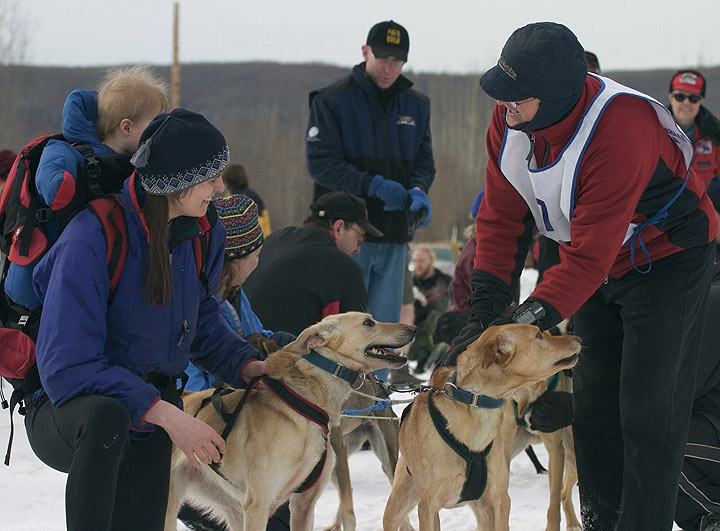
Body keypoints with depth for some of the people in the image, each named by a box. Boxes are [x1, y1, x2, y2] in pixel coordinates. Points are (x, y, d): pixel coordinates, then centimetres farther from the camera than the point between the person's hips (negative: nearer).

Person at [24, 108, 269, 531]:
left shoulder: (204, 233, 0)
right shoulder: (93, 237, -23)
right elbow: (67, 368, -26)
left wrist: (245, 365, -2)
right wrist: (166, 414, -30)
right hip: (66, 412, -7)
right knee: (108, 416, -41)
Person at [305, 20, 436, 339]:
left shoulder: (416, 106, 13)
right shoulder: (332, 101, -3)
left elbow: (424, 162, 11)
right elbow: (319, 162, -10)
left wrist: (418, 192, -13)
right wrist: (374, 186, -21)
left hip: (394, 238, 5)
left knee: (385, 326, 6)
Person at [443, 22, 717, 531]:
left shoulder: (620, 129, -37)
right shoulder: (509, 119, -14)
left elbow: (590, 251, -36)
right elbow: (501, 217, -10)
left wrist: (536, 314, -39)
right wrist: (485, 309, -18)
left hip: (667, 258, -7)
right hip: (599, 269, 7)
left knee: (646, 412, -10)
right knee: (593, 403, 10)